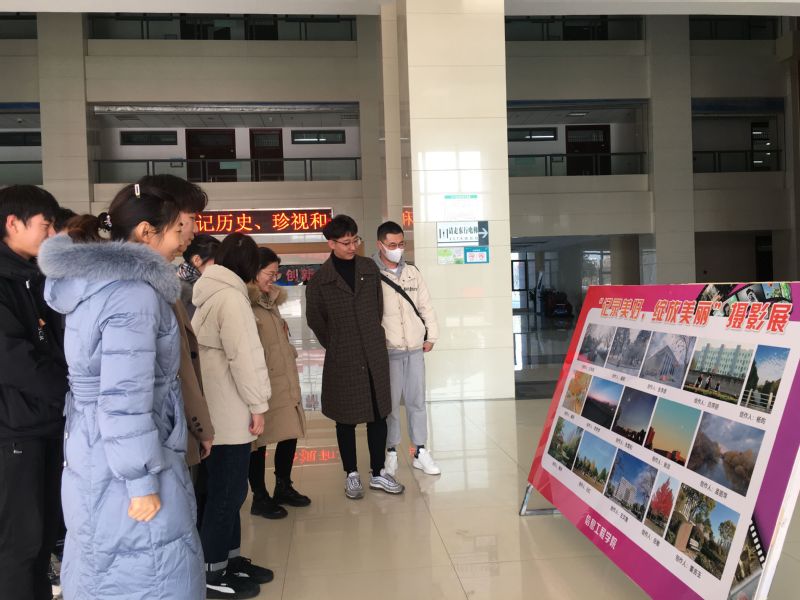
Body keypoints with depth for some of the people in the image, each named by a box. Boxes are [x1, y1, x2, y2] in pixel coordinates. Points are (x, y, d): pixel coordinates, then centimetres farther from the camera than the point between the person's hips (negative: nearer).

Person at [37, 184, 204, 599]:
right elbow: (124, 399, -26)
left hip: (92, 457, 10)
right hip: (123, 467, -10)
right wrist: (143, 483, -20)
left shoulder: (94, 285, 9)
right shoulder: (133, 292, -21)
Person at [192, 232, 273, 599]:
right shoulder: (231, 296, -16)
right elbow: (243, 355, -21)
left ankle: (230, 558, 27)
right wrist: (258, 404, -13)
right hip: (230, 411, -10)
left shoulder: (207, 294, 13)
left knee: (226, 487, 16)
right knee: (227, 491, 0)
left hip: (217, 408, 10)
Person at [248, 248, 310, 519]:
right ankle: (260, 498, 20)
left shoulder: (270, 300, 16)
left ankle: (284, 487, 31)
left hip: (285, 380, 9)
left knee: (290, 433, 13)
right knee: (260, 440, 4)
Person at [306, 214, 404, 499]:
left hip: (375, 355, 3)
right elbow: (315, 319, 6)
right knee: (346, 419, 8)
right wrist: (336, 345, 9)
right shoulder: (320, 279, -4)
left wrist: (373, 338, 13)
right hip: (342, 359, -3)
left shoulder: (369, 268, 4)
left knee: (378, 415, 9)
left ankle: (378, 472, 23)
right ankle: (351, 475, 23)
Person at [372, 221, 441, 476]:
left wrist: (431, 336, 8)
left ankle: (420, 452, 19)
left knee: (417, 401, 9)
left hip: (415, 349, 4)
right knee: (390, 403, 4)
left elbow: (426, 306, 12)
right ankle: (391, 452, 18)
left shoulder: (412, 272, 9)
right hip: (388, 351, -4)